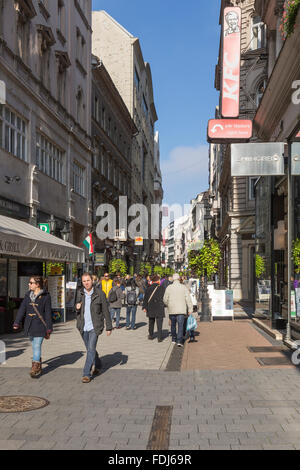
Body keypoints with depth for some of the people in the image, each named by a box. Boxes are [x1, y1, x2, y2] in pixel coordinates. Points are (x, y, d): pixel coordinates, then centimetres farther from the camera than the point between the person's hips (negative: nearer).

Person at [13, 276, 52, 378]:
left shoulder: (45, 296, -5)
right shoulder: (28, 295, 9)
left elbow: (48, 313, -5)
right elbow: (22, 309, 8)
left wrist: (48, 329, -7)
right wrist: (17, 323, 0)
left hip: (40, 326, -5)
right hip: (29, 326, 5)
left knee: (37, 346, -7)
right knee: (34, 347, 12)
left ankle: (35, 369, -2)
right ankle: (38, 368, 24)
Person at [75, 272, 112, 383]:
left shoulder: (99, 294, -7)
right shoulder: (80, 293, 5)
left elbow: (105, 311, -2)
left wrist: (109, 327, -2)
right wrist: (77, 307, -8)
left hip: (94, 327, -4)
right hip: (83, 327, 5)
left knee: (91, 349, -12)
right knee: (90, 349, 16)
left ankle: (87, 374, -8)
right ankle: (97, 366, 38)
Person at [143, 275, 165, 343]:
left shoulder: (148, 289, 2)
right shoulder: (161, 288, -7)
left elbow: (145, 299, 1)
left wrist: (144, 307, 3)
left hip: (150, 309, 3)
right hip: (159, 309, -3)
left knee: (151, 323, 18)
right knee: (159, 324, 0)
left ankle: (151, 335, 25)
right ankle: (159, 337, -5)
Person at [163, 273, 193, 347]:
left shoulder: (169, 287, -1)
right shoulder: (183, 287, -3)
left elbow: (165, 299, 3)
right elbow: (188, 299, -6)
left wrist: (167, 305, 23)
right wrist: (190, 308, -3)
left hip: (172, 310, 2)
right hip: (181, 310, -2)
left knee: (173, 324, 17)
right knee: (180, 325, -3)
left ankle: (174, 339, 28)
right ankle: (179, 341, -14)